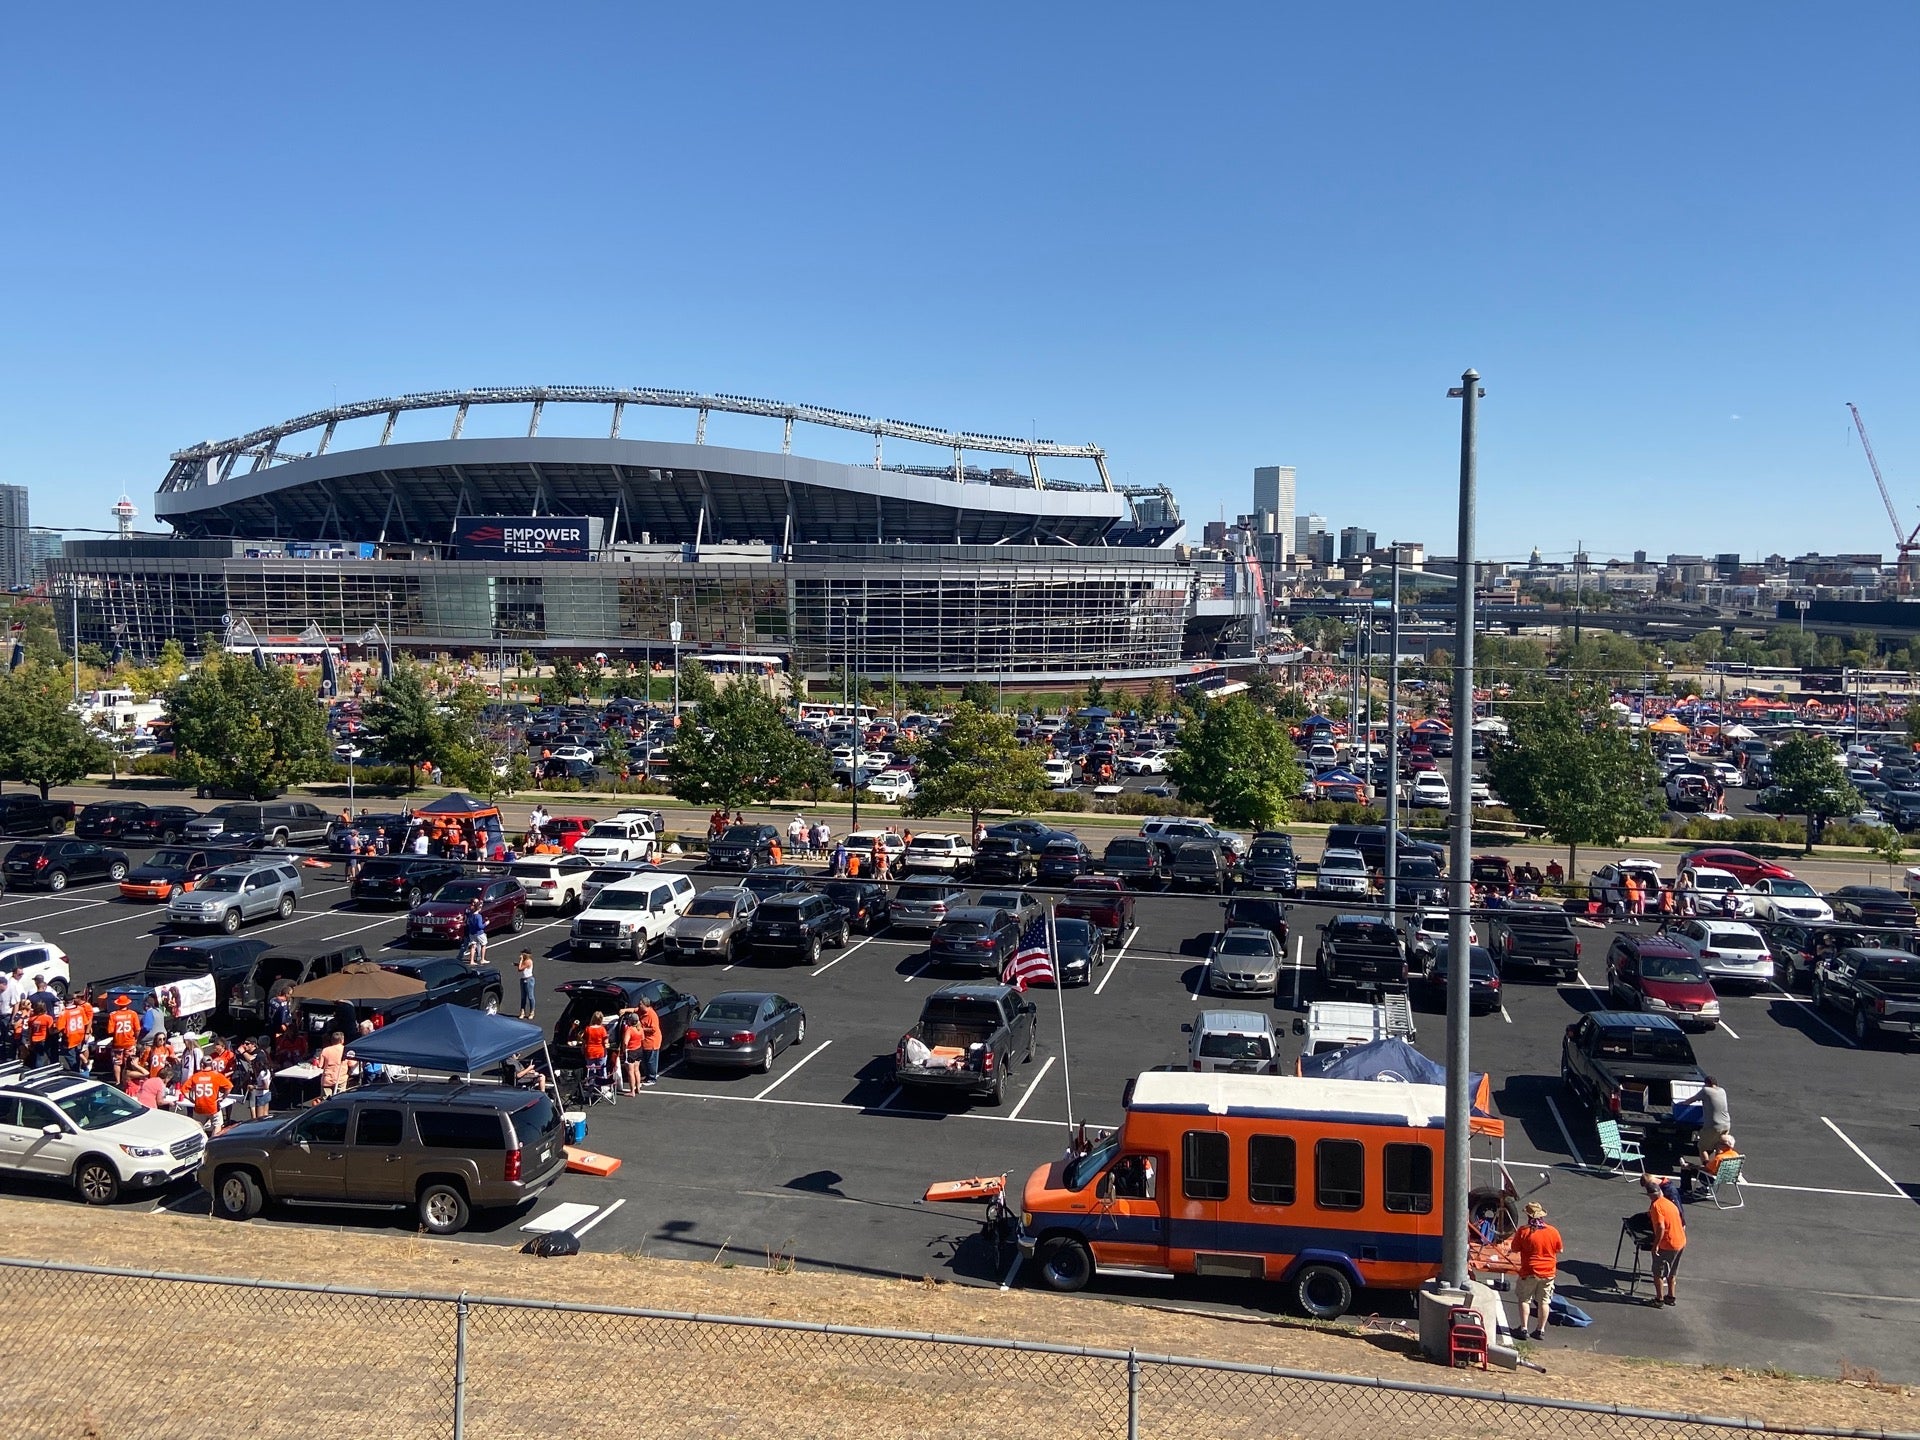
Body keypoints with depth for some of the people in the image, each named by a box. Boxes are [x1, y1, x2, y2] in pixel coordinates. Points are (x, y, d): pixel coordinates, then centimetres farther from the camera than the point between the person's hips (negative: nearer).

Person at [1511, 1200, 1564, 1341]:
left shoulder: (1523, 1231, -15)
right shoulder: (1552, 1231, -8)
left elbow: (1515, 1250, -6)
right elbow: (1560, 1250, 6)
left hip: (1529, 1272, -2)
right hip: (1548, 1272, 2)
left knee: (1525, 1299, 12)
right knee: (1544, 1302, 12)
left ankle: (1524, 1328, 8)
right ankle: (1541, 1330, 15)